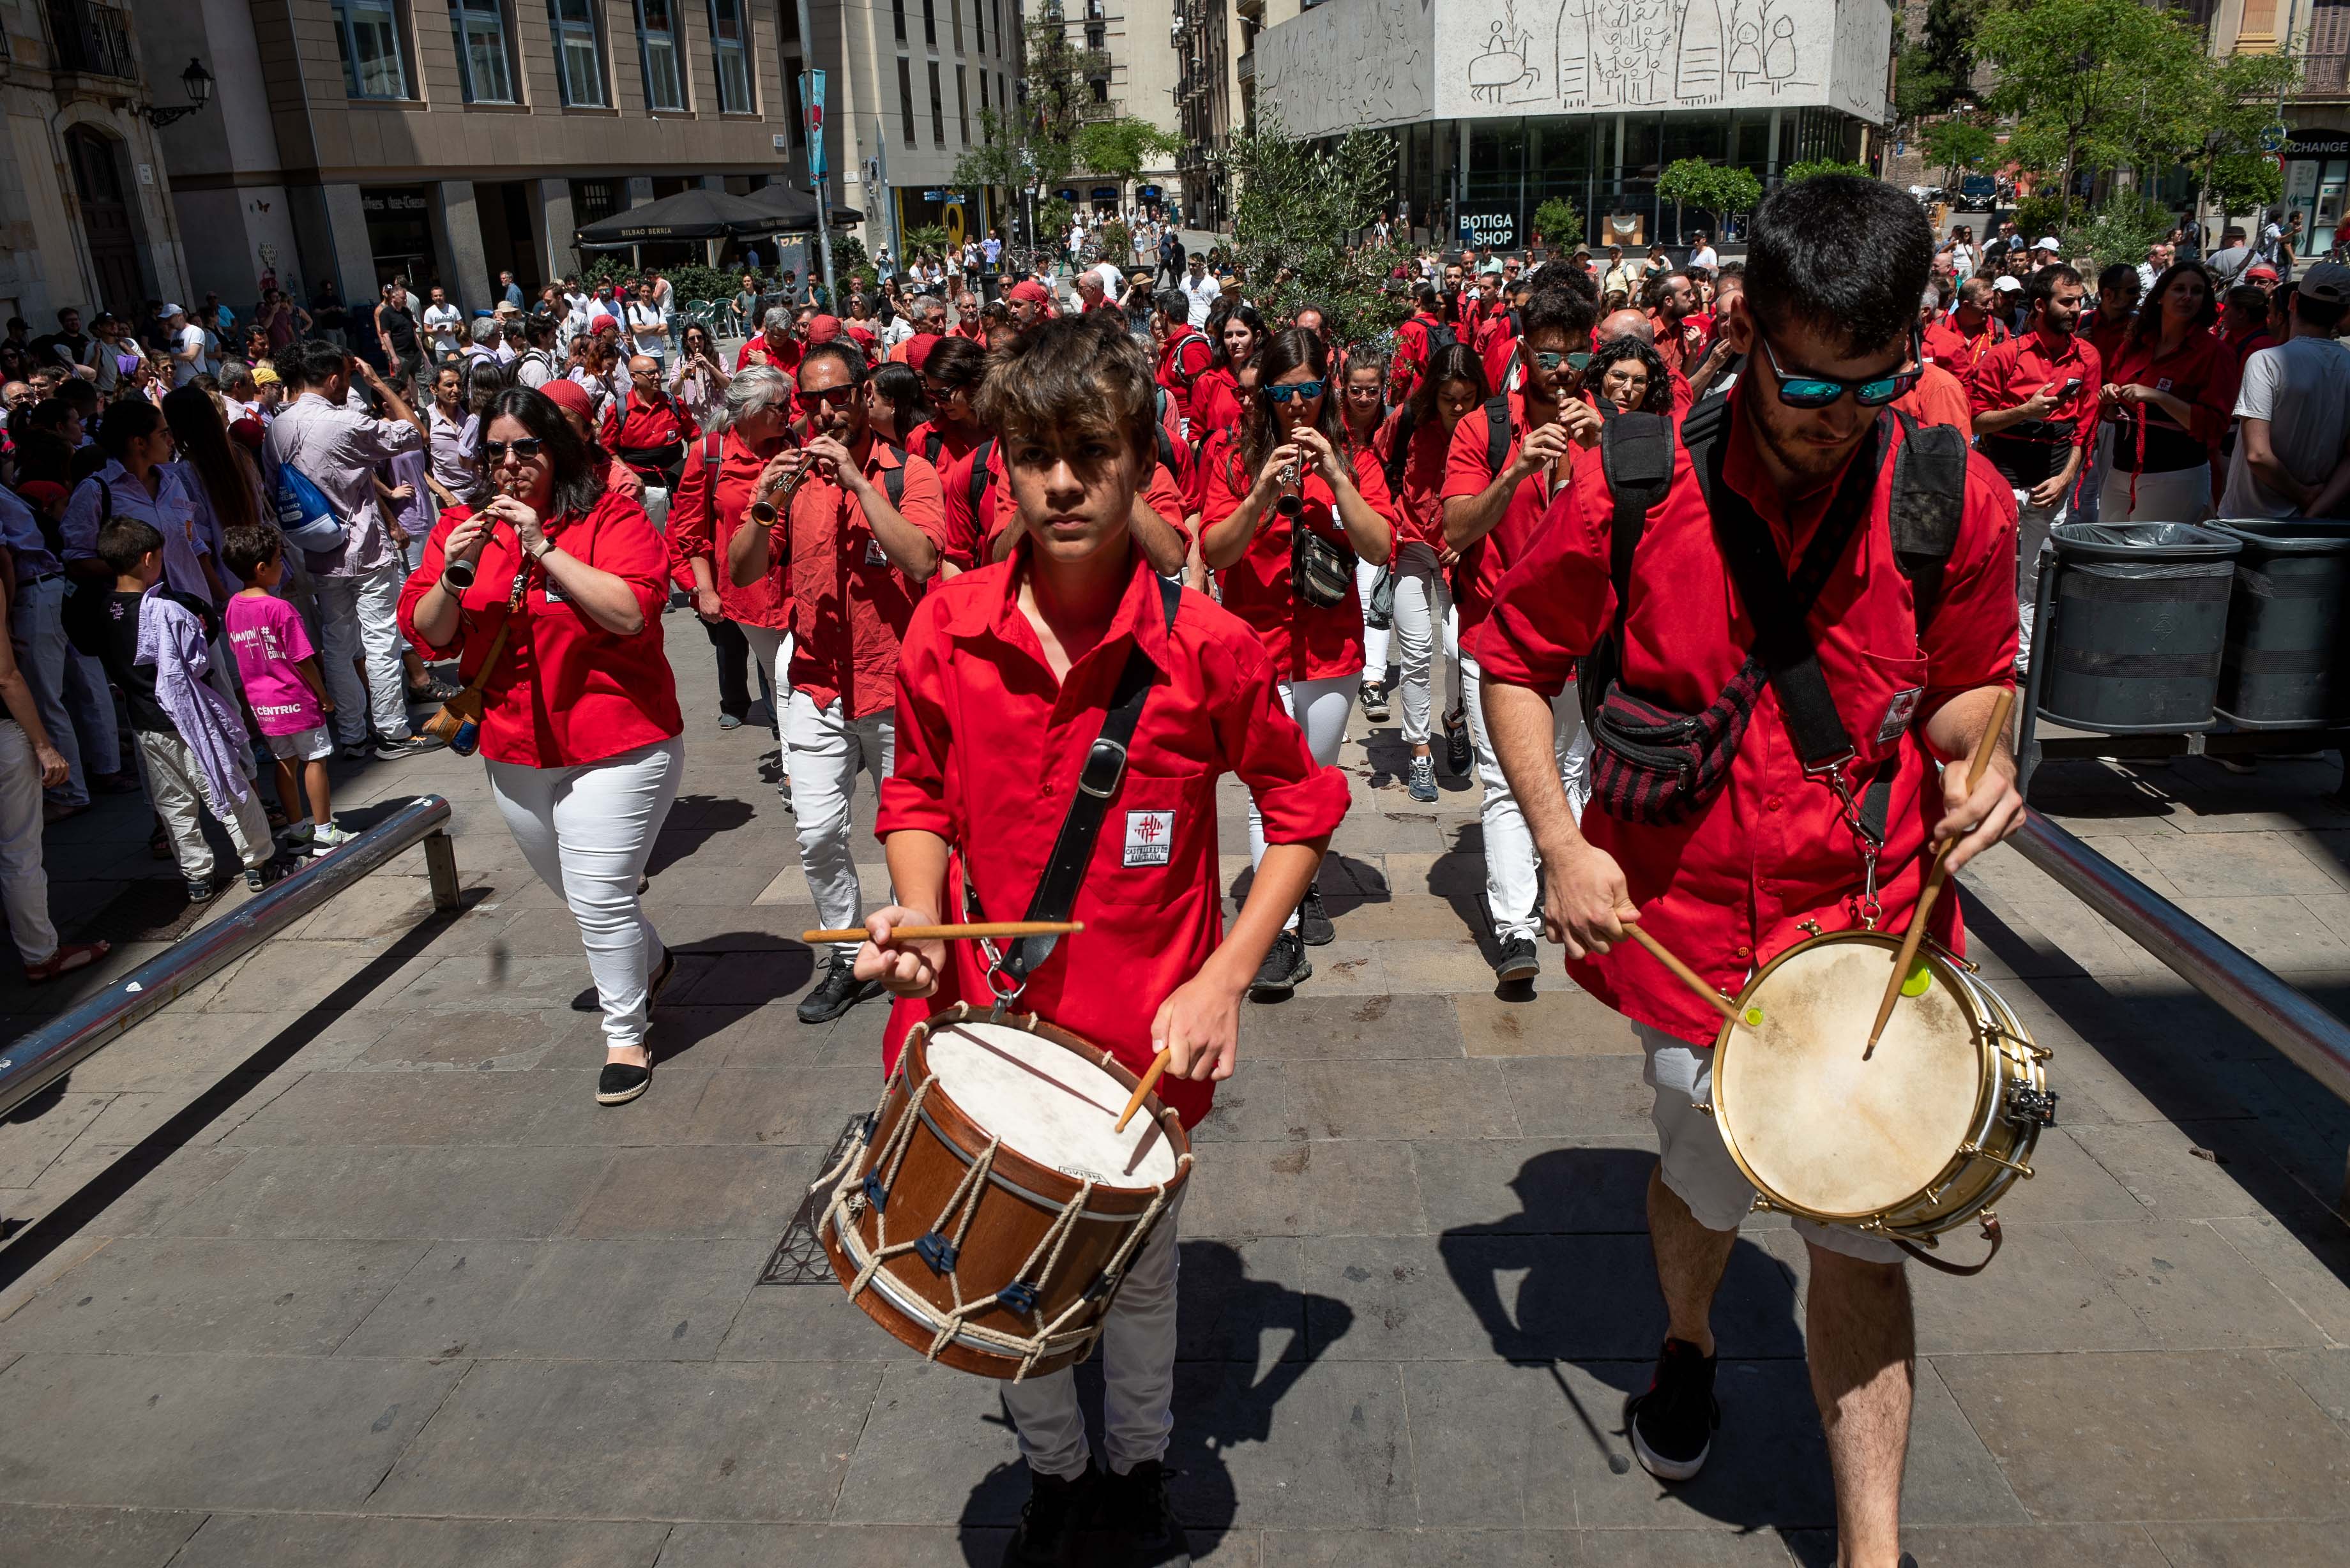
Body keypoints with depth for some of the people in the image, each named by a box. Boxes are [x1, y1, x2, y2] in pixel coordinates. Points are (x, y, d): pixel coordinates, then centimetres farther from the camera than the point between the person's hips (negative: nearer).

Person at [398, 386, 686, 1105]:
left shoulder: (611, 517, -10)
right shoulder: (462, 526, 5)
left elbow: (633, 612, -24)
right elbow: (426, 635, 1)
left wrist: (544, 548, -25)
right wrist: (454, 576, -18)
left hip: (617, 744, -6)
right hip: (514, 751, 6)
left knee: (599, 896, -7)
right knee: (571, 886, 22)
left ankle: (626, 1034, 12)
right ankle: (650, 961, 49)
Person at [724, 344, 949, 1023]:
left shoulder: (909, 473, -4)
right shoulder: (792, 475, 7)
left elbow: (921, 561, -22)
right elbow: (742, 573, 2)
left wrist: (857, 479, -22)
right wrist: (763, 506, -15)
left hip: (897, 689, -3)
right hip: (817, 690, 3)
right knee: (817, 834, 1)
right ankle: (850, 959, 18)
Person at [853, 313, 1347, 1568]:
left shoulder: (1203, 644, -15)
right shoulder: (949, 629, -8)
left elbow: (1302, 806, -4)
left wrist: (1224, 979, -11)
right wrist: (918, 911, -12)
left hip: (1147, 1033, -2)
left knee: (1140, 1274, 18)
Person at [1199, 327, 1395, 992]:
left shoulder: (1353, 456, 3)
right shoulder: (1233, 452, 0)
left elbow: (1381, 548, -8)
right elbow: (1213, 551, -7)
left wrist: (1335, 476, -18)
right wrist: (1262, 494, -22)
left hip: (1332, 645, 3)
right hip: (1257, 642, -2)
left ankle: (1302, 886, 38)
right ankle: (1281, 930, -6)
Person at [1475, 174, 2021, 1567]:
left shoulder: (1960, 502, -7)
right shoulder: (1633, 496, -12)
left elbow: (1972, 675, 12)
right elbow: (1515, 658, 1)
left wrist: (1972, 758, -12)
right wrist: (1561, 843, -9)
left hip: (1870, 919, 1)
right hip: (1687, 910, 0)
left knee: (1861, 1228, 3)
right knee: (1710, 1181, 15)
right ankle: (1689, 1342, 52)